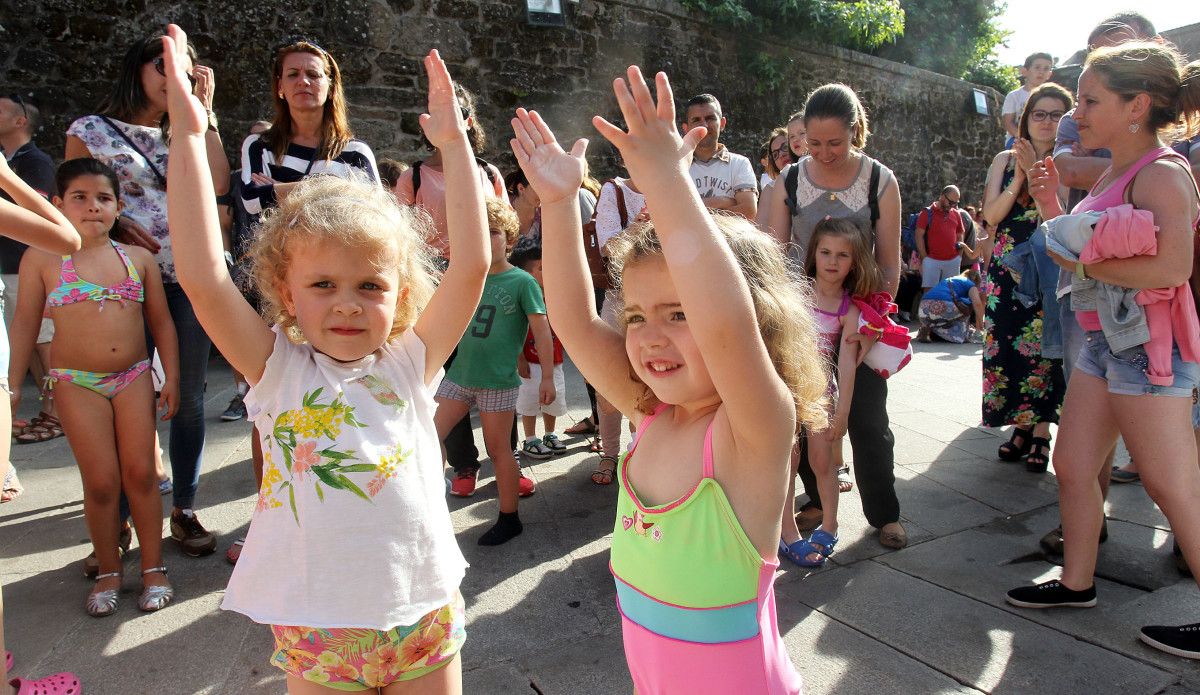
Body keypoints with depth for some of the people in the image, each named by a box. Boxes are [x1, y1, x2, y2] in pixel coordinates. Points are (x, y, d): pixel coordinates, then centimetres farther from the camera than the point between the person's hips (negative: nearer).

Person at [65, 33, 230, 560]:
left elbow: (218, 184, -4)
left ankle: (184, 510, 18)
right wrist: (116, 226, -14)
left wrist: (203, 110, 0)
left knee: (189, 397, 6)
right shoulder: (90, 130, 7)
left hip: (190, 279, 3)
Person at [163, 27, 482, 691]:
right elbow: (203, 278, -18)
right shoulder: (280, 370, -7)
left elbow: (472, 265, -12)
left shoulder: (411, 361, -4)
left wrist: (454, 144, -12)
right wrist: (188, 133, -19)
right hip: (316, 633, -1)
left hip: (426, 616, 2)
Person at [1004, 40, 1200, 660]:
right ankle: (1076, 583, 29)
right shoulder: (1111, 176, 13)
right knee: (1071, 464, 14)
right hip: (1103, 342, 10)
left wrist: (1082, 261, -20)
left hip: (1148, 345, -10)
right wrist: (1051, 204, 9)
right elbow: (1085, 251, 19)